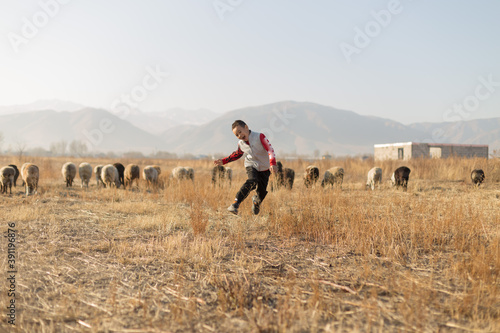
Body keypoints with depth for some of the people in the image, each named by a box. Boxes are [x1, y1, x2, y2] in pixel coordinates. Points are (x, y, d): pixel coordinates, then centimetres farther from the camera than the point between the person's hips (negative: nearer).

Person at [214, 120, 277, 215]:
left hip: (264, 168, -1)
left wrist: (272, 163, -38)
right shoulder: (241, 144, -2)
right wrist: (223, 161, 12)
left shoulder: (259, 137, -17)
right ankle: (235, 203, -38)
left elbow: (270, 149, -23)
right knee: (252, 181, -31)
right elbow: (237, 154, 18)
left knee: (262, 192, -1)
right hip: (251, 166, 1)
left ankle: (256, 200, 37)